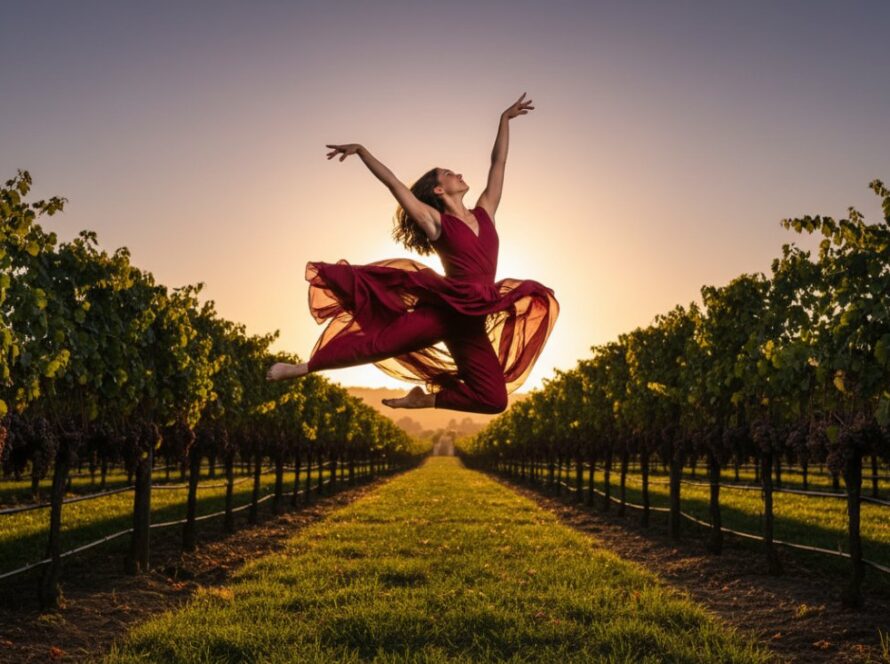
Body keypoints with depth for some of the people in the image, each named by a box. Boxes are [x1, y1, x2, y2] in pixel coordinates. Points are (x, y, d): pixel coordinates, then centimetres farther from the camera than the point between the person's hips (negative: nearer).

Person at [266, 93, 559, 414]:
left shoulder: (483, 213, 14)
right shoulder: (435, 222, 2)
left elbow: (498, 162, 20)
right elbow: (392, 182, 0)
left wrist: (505, 119, 23)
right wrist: (360, 149, -2)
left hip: (472, 323, 4)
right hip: (442, 309, -4)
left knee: (494, 400, 0)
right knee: (378, 342, -12)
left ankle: (426, 398, 16)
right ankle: (303, 368, 2)